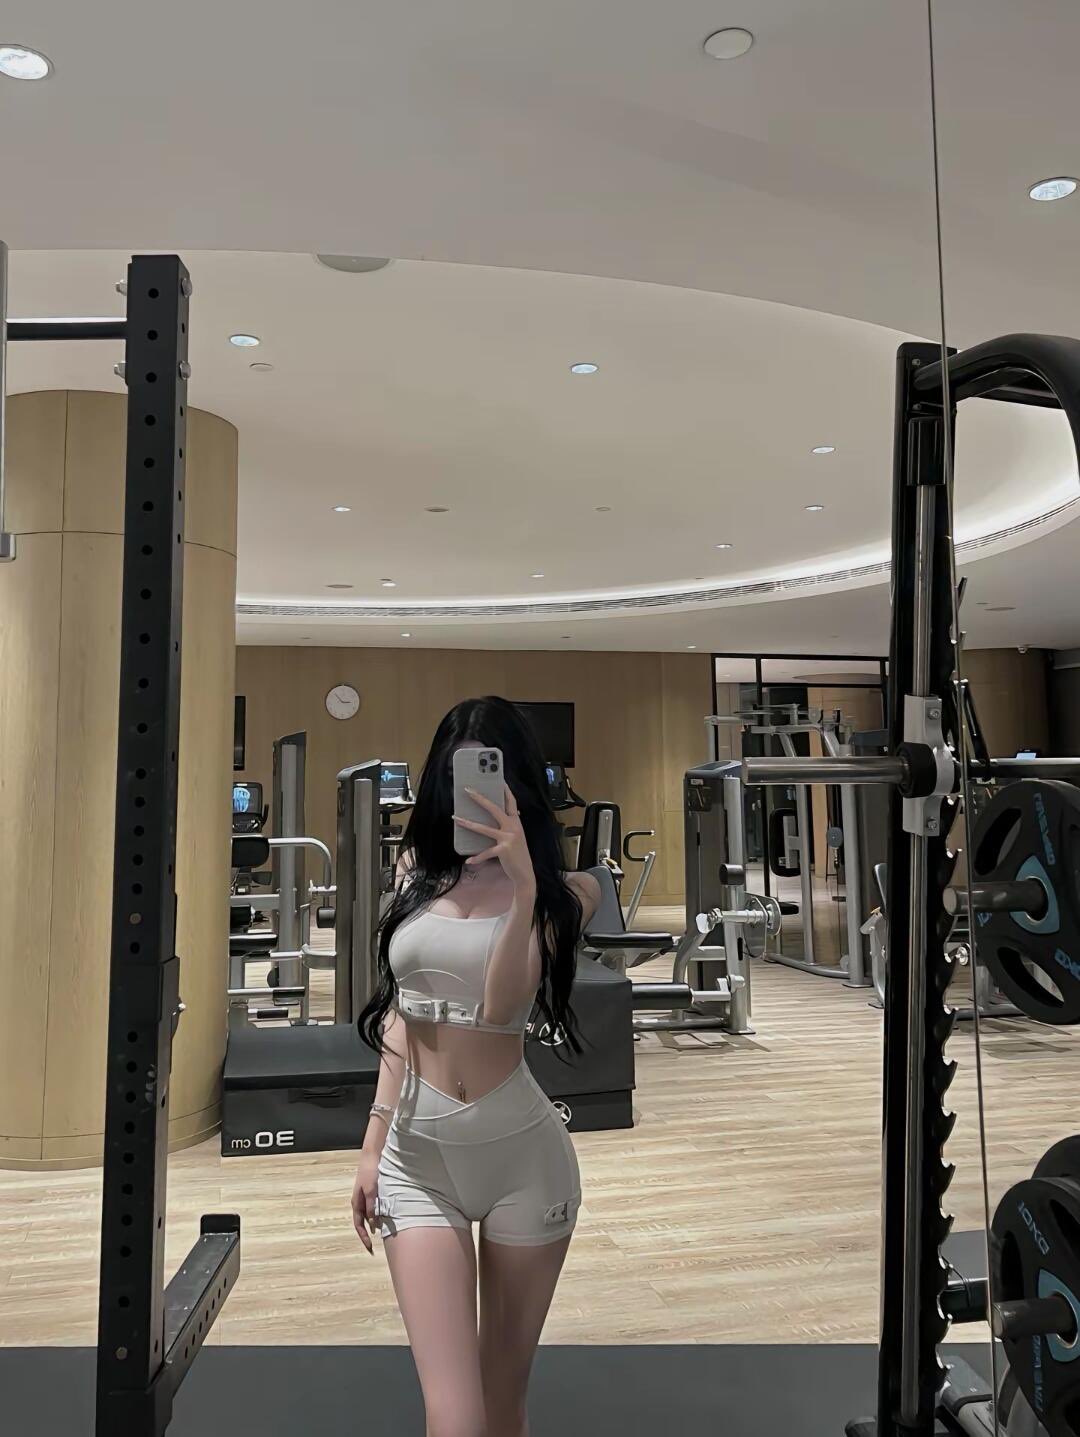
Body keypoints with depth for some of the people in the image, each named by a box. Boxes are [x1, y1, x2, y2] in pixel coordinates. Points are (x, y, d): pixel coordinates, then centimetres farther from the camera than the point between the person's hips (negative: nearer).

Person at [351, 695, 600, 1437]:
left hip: (521, 1151, -2)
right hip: (417, 1153, 2)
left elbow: (502, 1007, -18)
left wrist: (524, 886, -29)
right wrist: (374, 1141, 10)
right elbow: (401, 1007, 10)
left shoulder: (565, 889, -4)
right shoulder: (419, 869, 6)